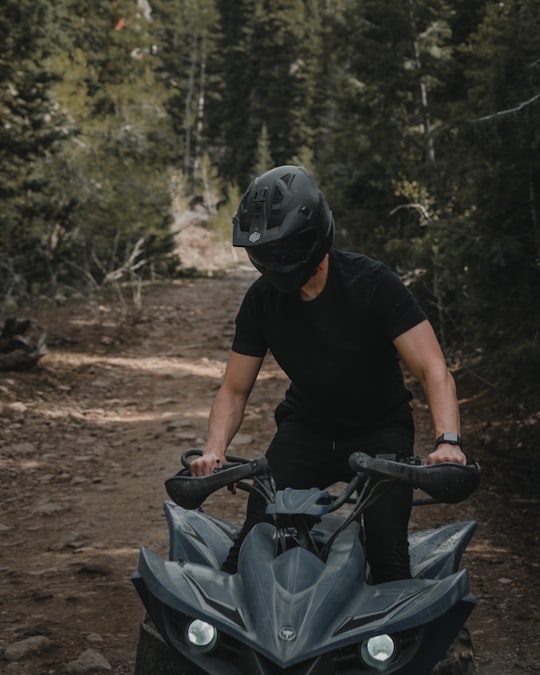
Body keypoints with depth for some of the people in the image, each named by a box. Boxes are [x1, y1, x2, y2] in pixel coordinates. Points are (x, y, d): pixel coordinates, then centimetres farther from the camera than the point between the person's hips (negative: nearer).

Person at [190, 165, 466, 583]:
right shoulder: (262, 299, -7)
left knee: (388, 555, -20)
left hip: (379, 430, -3)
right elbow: (235, 389, -1)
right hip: (305, 427, 3)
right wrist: (215, 448, -20)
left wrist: (448, 441, -40)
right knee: (251, 542, -16)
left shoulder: (372, 283, -20)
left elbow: (433, 369, -23)